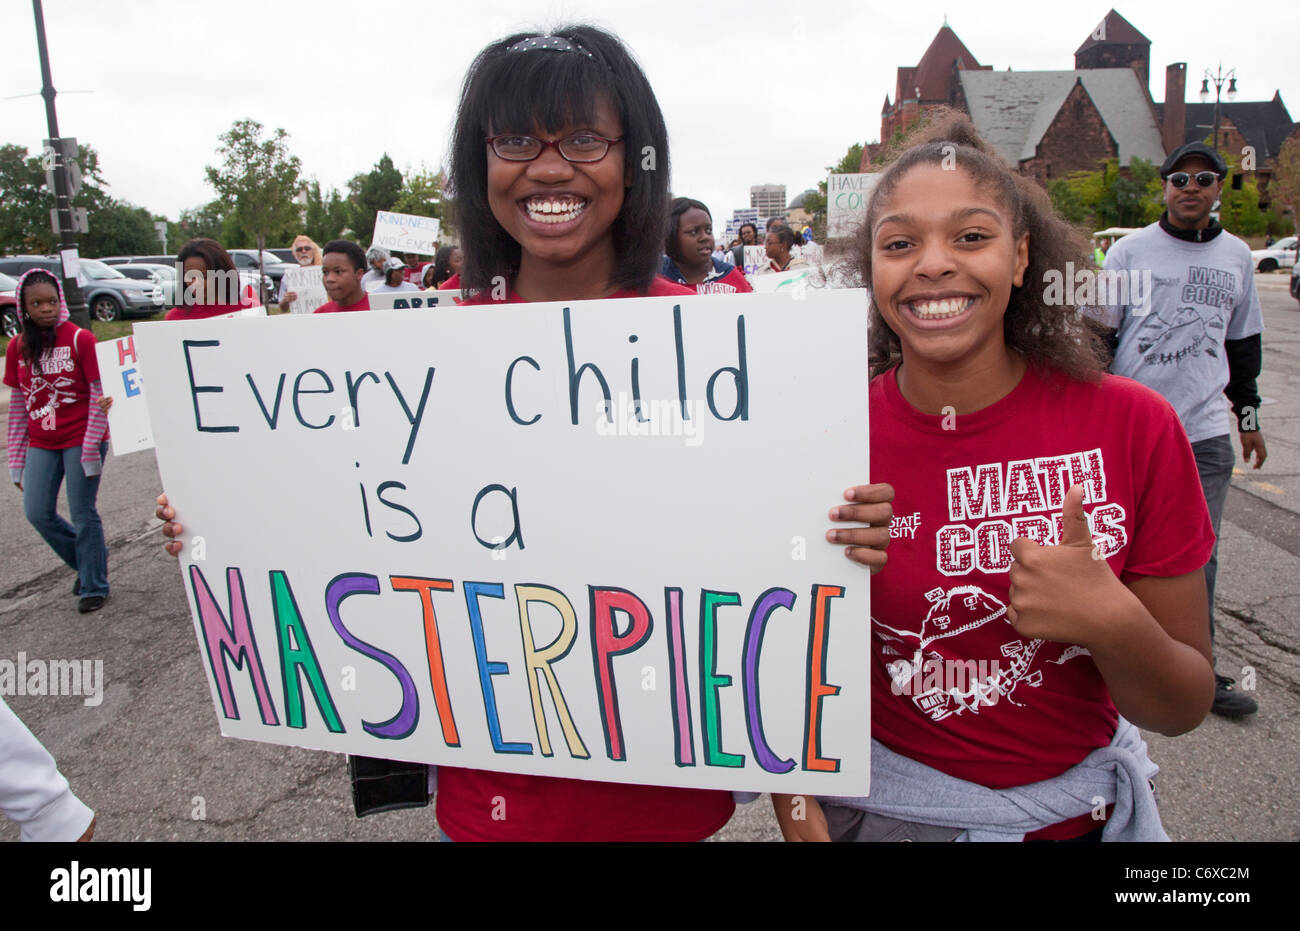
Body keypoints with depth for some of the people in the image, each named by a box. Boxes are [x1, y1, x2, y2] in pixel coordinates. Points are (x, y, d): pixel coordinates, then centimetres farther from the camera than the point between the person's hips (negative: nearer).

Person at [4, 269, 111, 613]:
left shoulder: (81, 339, -8)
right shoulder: (17, 347, 6)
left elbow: (99, 395, -9)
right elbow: (18, 404, 10)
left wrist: (92, 448, -13)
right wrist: (16, 458, 9)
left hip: (80, 440, -5)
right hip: (41, 444, 5)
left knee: (83, 514, 1)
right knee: (37, 512, 3)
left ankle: (95, 585, 17)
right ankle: (87, 561, 28)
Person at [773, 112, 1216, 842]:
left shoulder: (1134, 425, -15)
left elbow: (1185, 709, -10)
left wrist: (1113, 624, -29)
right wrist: (801, 820, -21)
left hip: (1077, 809, 1)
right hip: (879, 808, 0)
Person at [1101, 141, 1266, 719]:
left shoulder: (1236, 256, 11)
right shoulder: (1130, 251, 0)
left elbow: (1243, 341, 20)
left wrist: (1248, 416, 19)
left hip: (1206, 432, 3)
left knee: (1197, 556, 3)